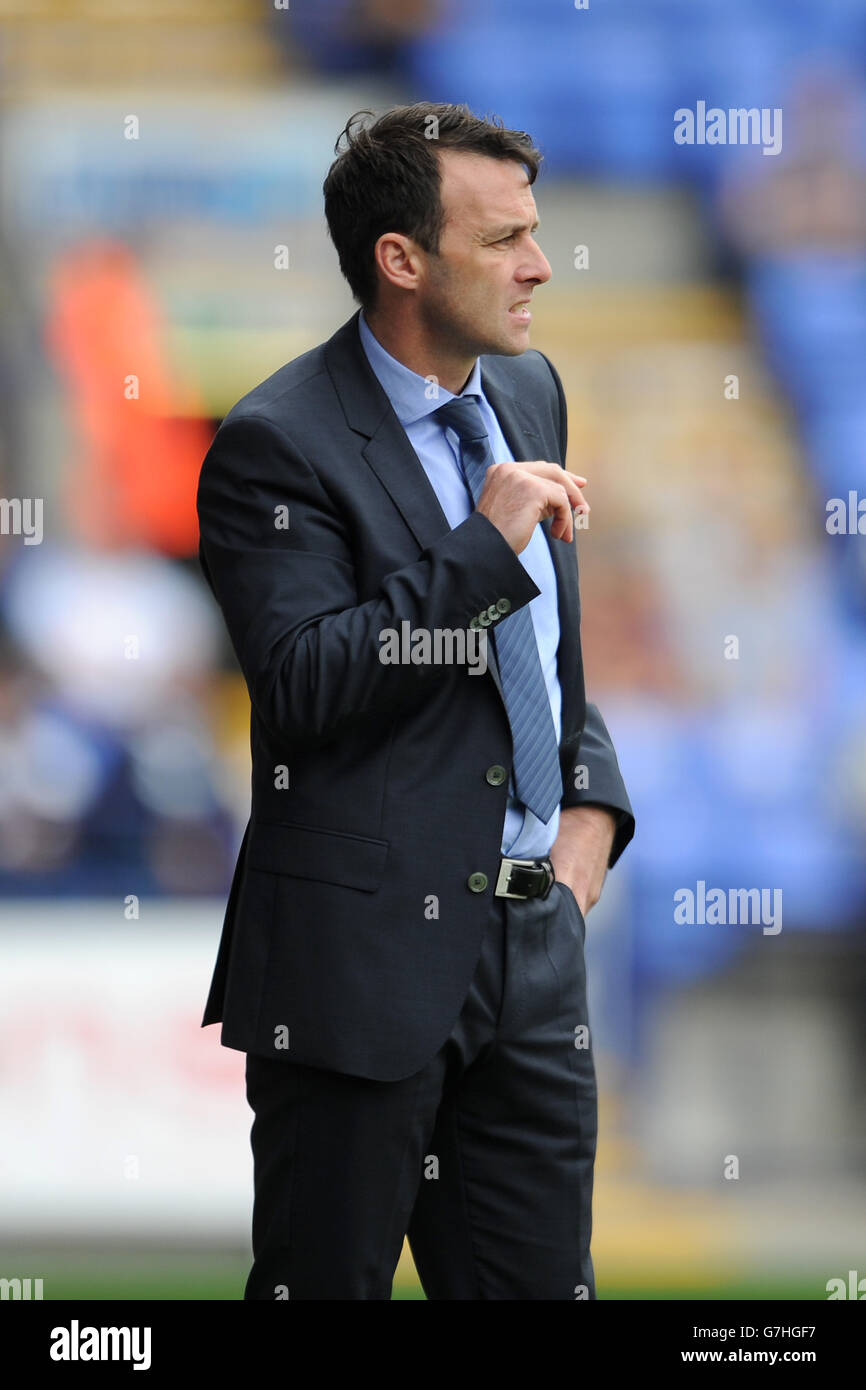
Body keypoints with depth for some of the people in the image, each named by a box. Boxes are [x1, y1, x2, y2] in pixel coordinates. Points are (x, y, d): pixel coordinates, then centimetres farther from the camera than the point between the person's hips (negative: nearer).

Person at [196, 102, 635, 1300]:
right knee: (328, 1280, 2)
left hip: (533, 938, 7)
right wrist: (487, 546, -22)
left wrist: (591, 798, 9)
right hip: (366, 952, -7)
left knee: (542, 1283, 8)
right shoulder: (277, 447, -12)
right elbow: (303, 681, -23)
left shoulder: (529, 392, 12)